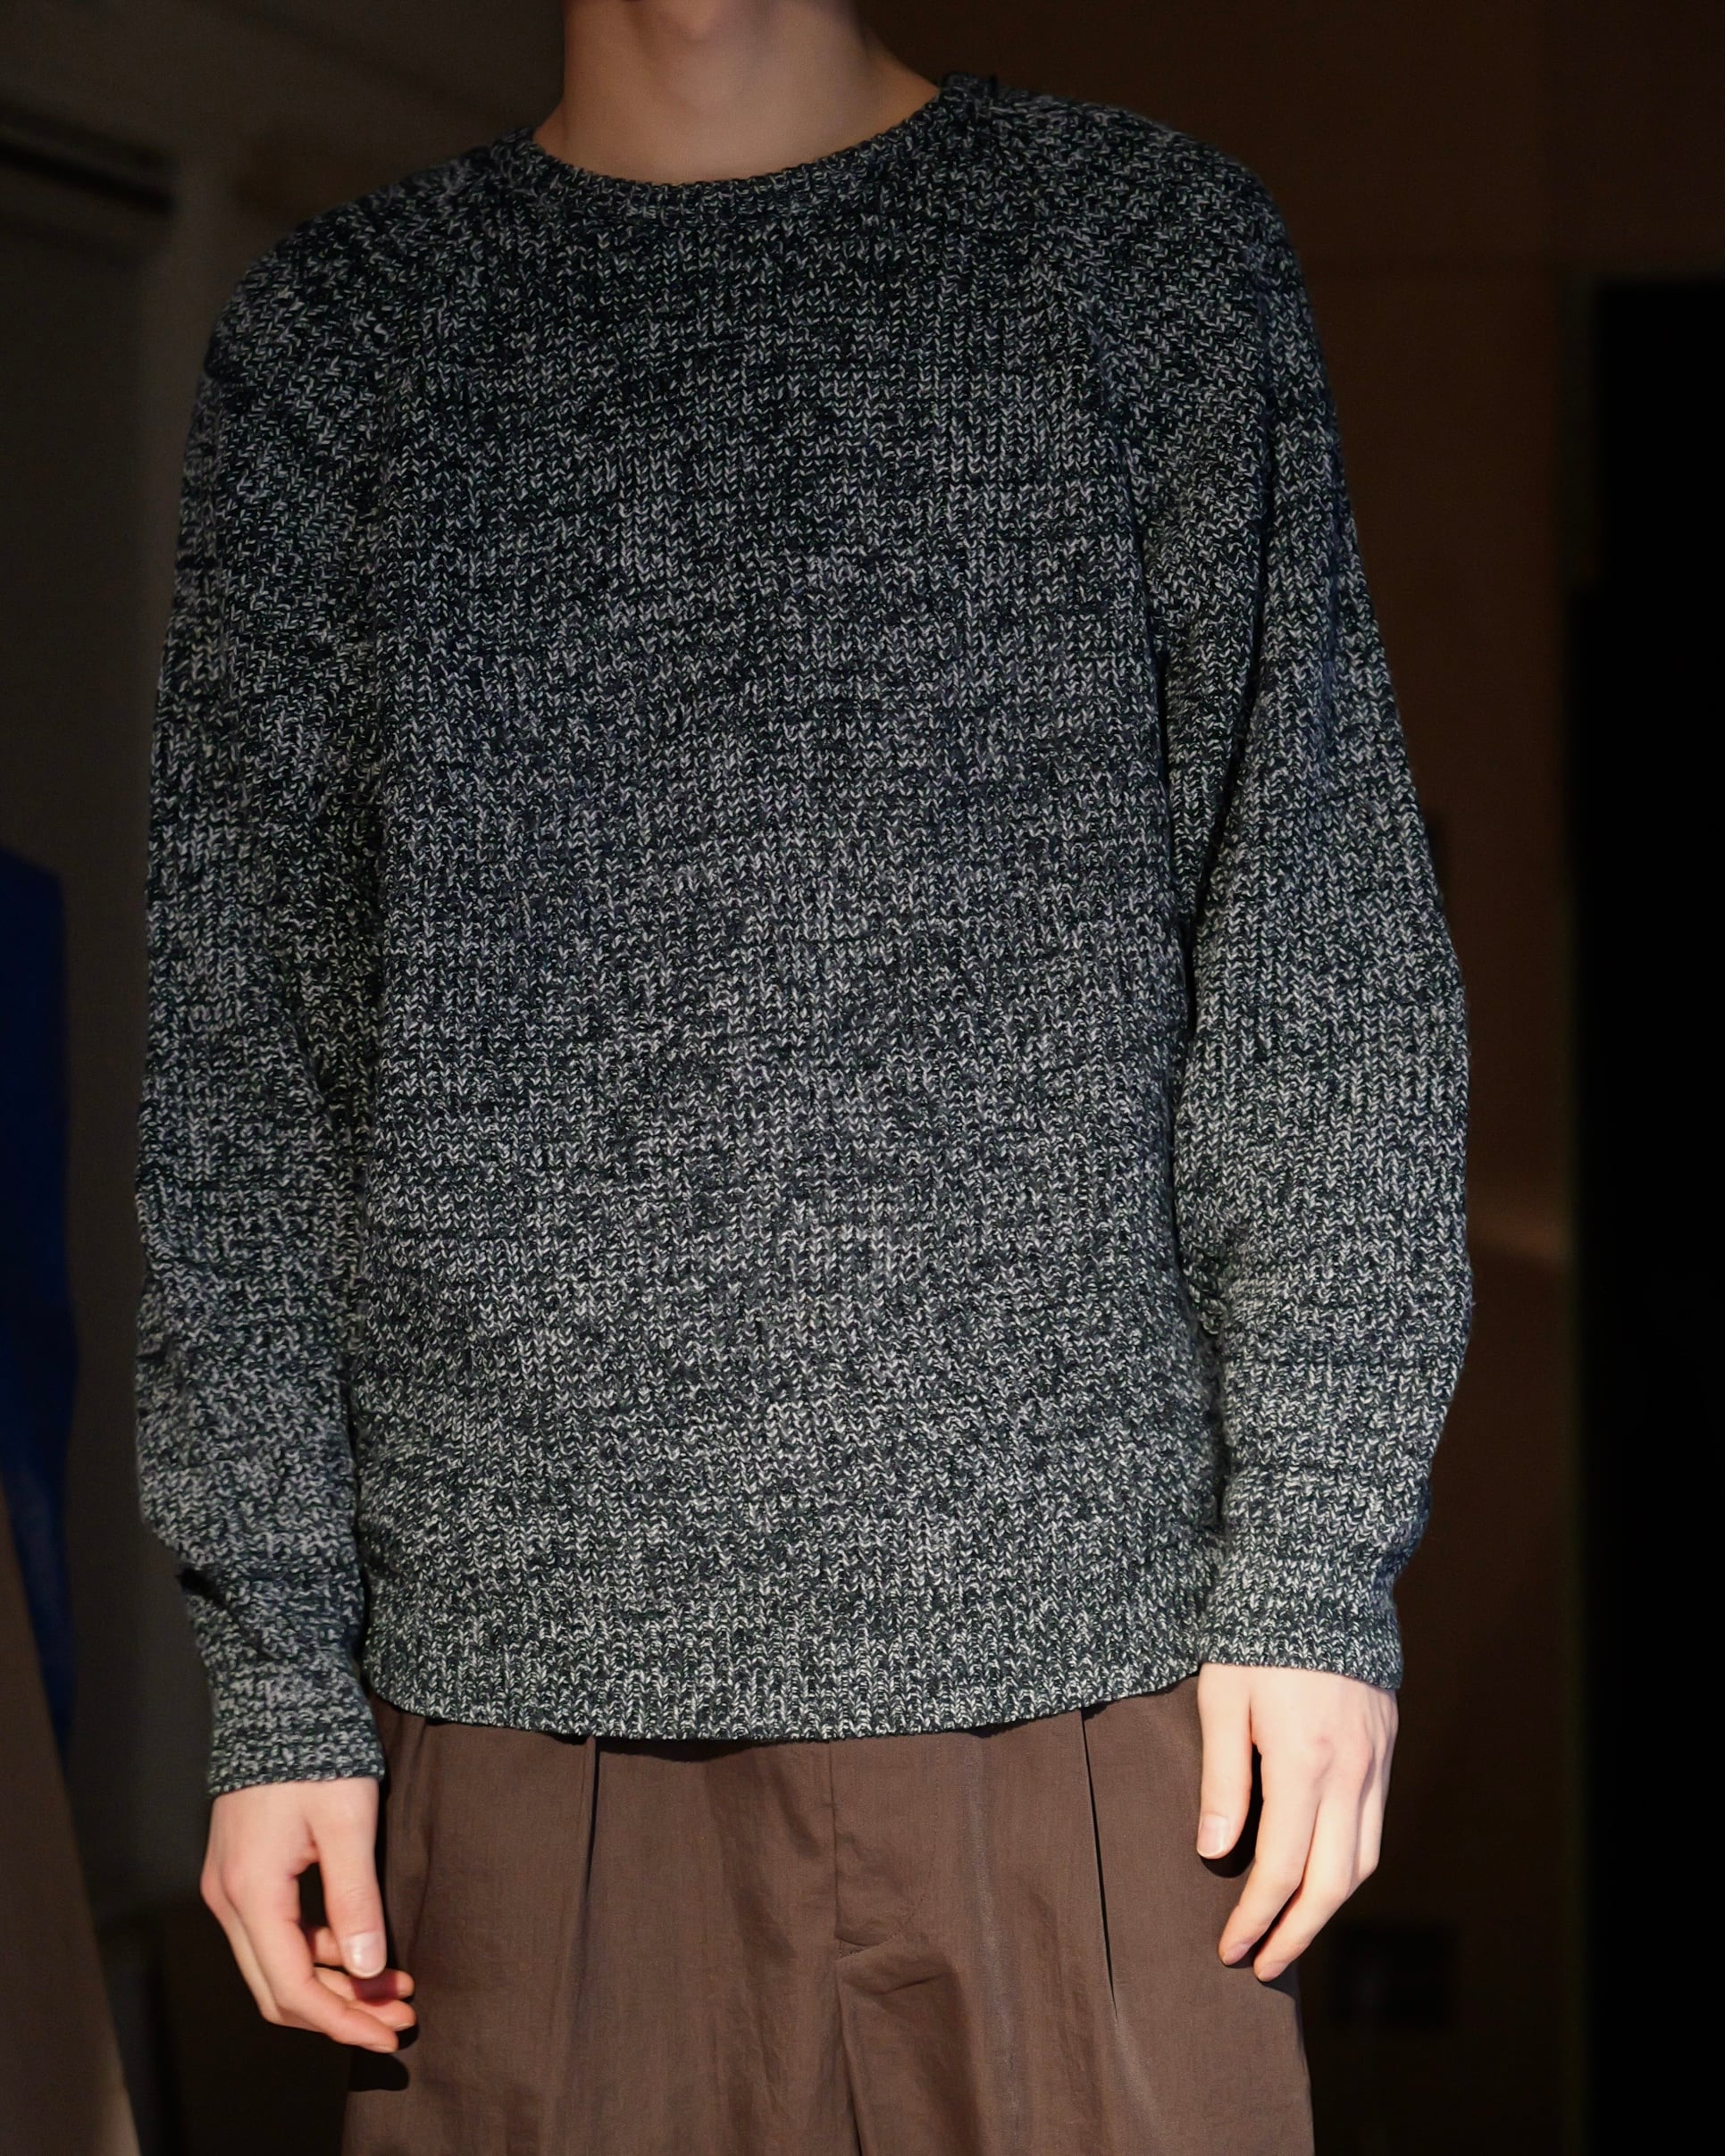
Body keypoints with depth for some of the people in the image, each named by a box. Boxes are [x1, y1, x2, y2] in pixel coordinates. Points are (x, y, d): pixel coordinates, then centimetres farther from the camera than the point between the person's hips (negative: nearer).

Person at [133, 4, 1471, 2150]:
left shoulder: (1153, 251, 9)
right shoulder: (330, 339, 12)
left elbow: (1323, 941, 6)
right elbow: (243, 1047, 10)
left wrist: (1321, 1559, -3)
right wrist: (274, 1668, 3)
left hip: (1061, 1649, -1)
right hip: (520, 1694, 1)